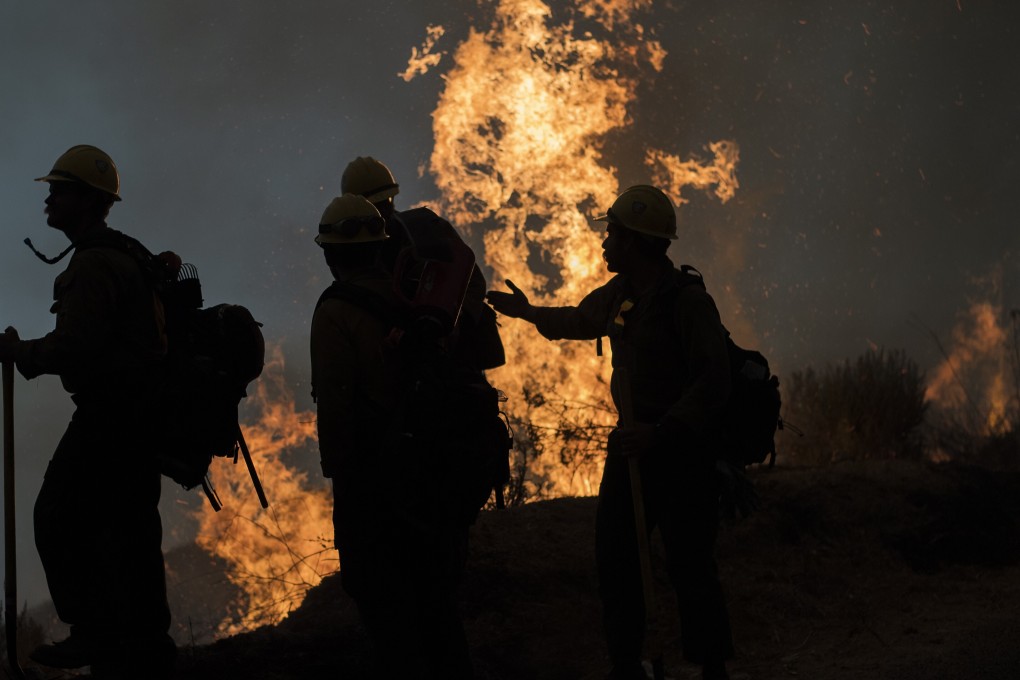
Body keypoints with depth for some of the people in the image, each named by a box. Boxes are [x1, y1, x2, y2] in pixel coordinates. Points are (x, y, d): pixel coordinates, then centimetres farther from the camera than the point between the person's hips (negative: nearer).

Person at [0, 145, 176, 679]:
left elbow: (75, 349, -27)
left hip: (106, 418, -10)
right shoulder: (123, 256, 15)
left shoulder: (93, 265, -19)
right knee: (130, 530, 15)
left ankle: (96, 636, 2)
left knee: (59, 521, -2)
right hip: (140, 413, 10)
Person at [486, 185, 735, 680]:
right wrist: (528, 312, 39)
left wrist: (661, 432, -31)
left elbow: (713, 382, -25)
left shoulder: (687, 301, -19)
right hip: (632, 440, 8)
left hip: (682, 449, -8)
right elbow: (579, 322, 31)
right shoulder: (618, 295, 7)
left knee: (689, 567, -6)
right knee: (613, 557, 10)